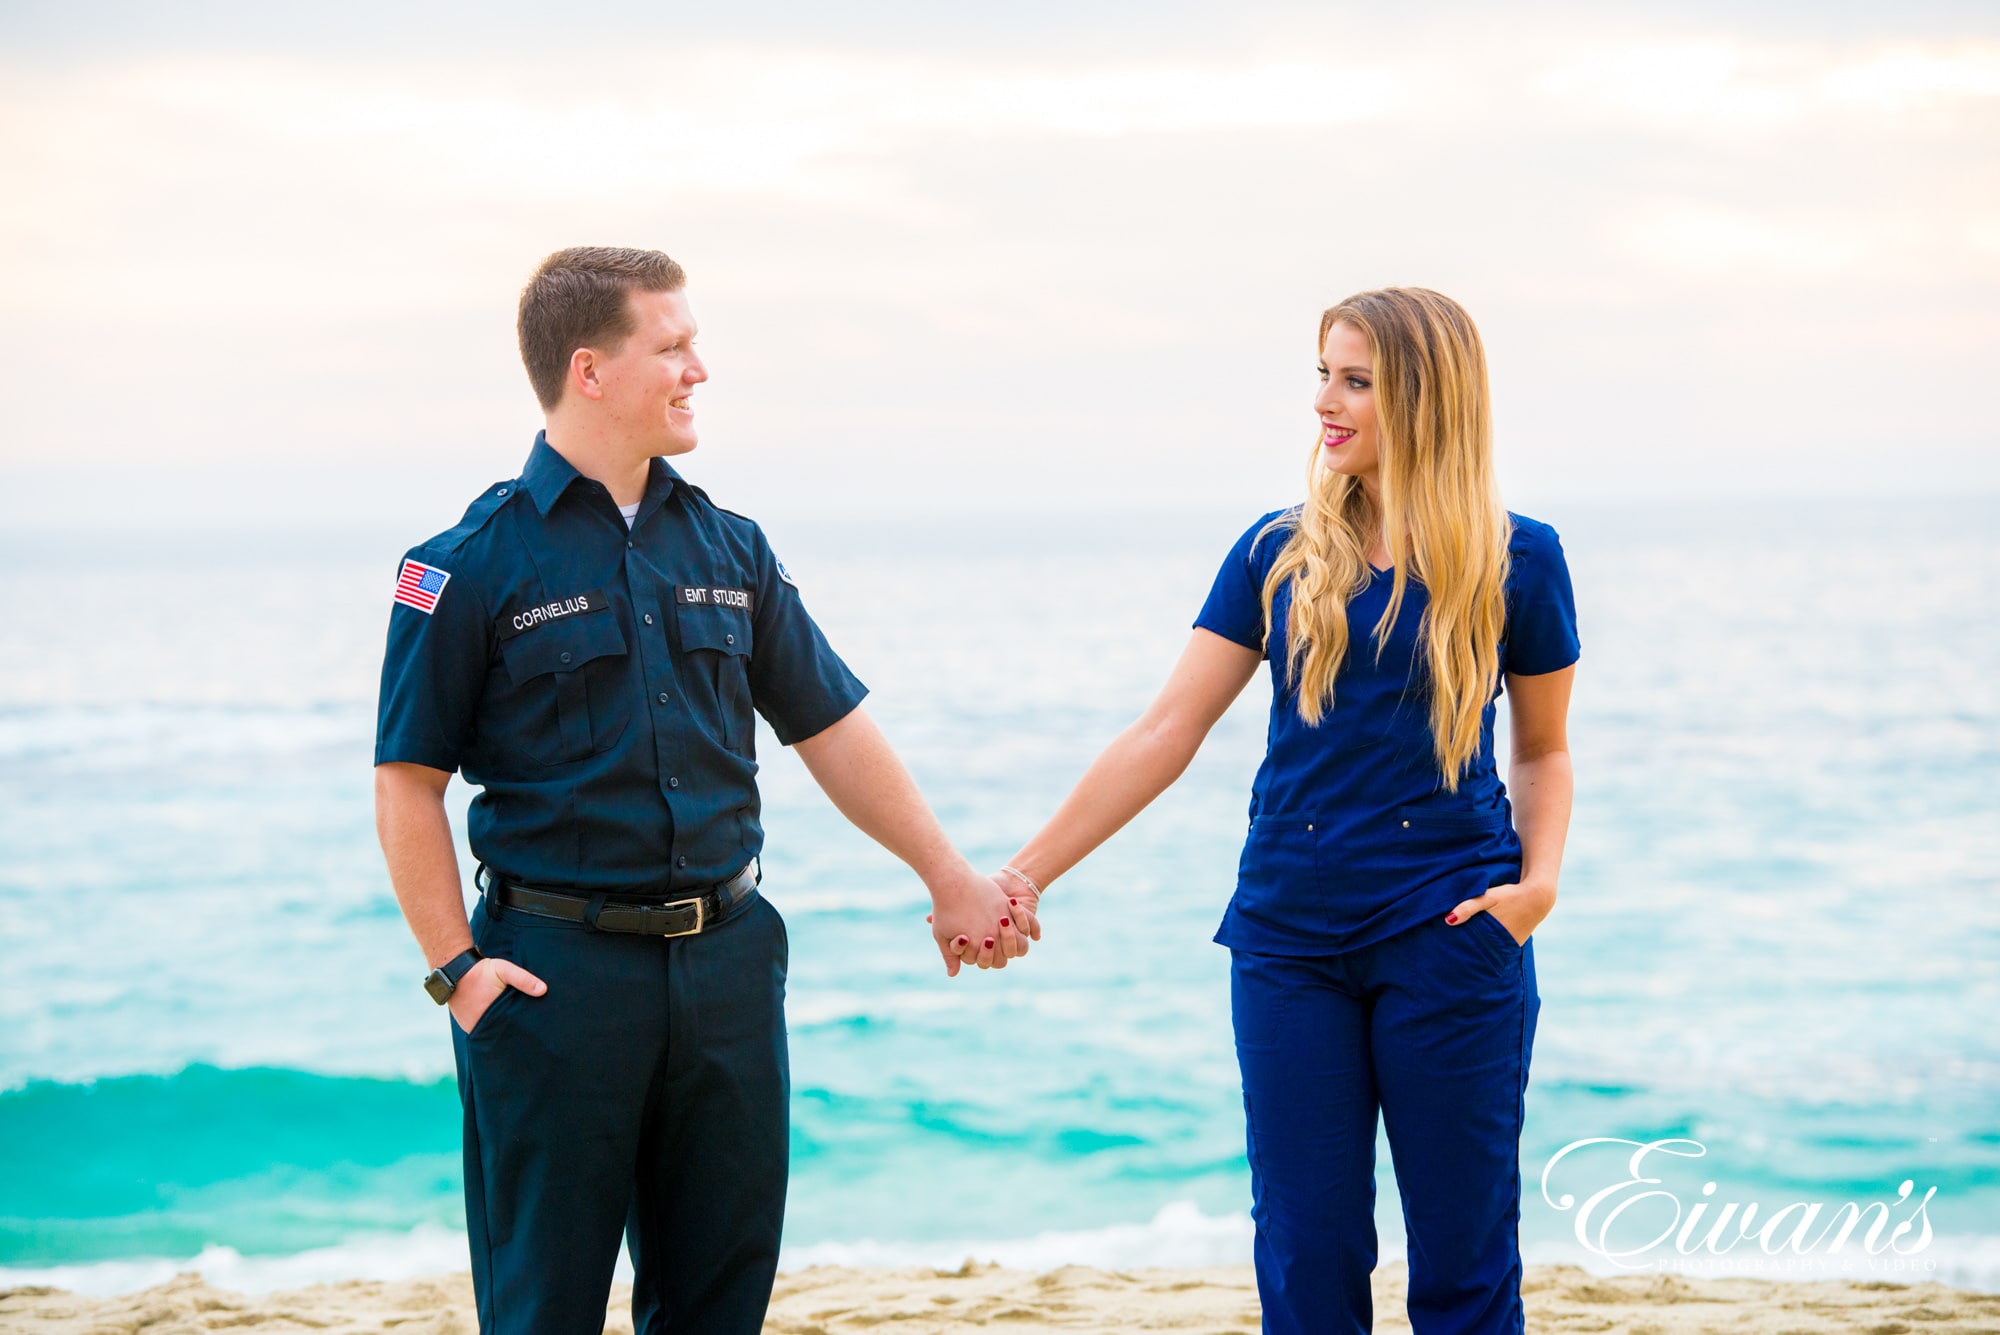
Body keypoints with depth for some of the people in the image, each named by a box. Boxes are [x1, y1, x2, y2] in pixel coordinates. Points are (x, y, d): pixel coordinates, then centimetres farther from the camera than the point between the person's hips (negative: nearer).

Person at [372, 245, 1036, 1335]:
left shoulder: (729, 549, 10)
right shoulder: (476, 562, -5)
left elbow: (831, 727, 15)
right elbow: (409, 783, -6)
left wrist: (950, 878, 16)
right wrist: (456, 965, -13)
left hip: (727, 963, 5)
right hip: (557, 965, -5)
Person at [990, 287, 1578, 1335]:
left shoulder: (1515, 561, 0)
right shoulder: (1279, 555, 4)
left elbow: (1543, 749, 10)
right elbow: (1165, 734, 3)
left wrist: (1538, 881, -9)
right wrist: (1023, 876, -1)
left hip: (1448, 935, -2)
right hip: (1289, 939, 2)